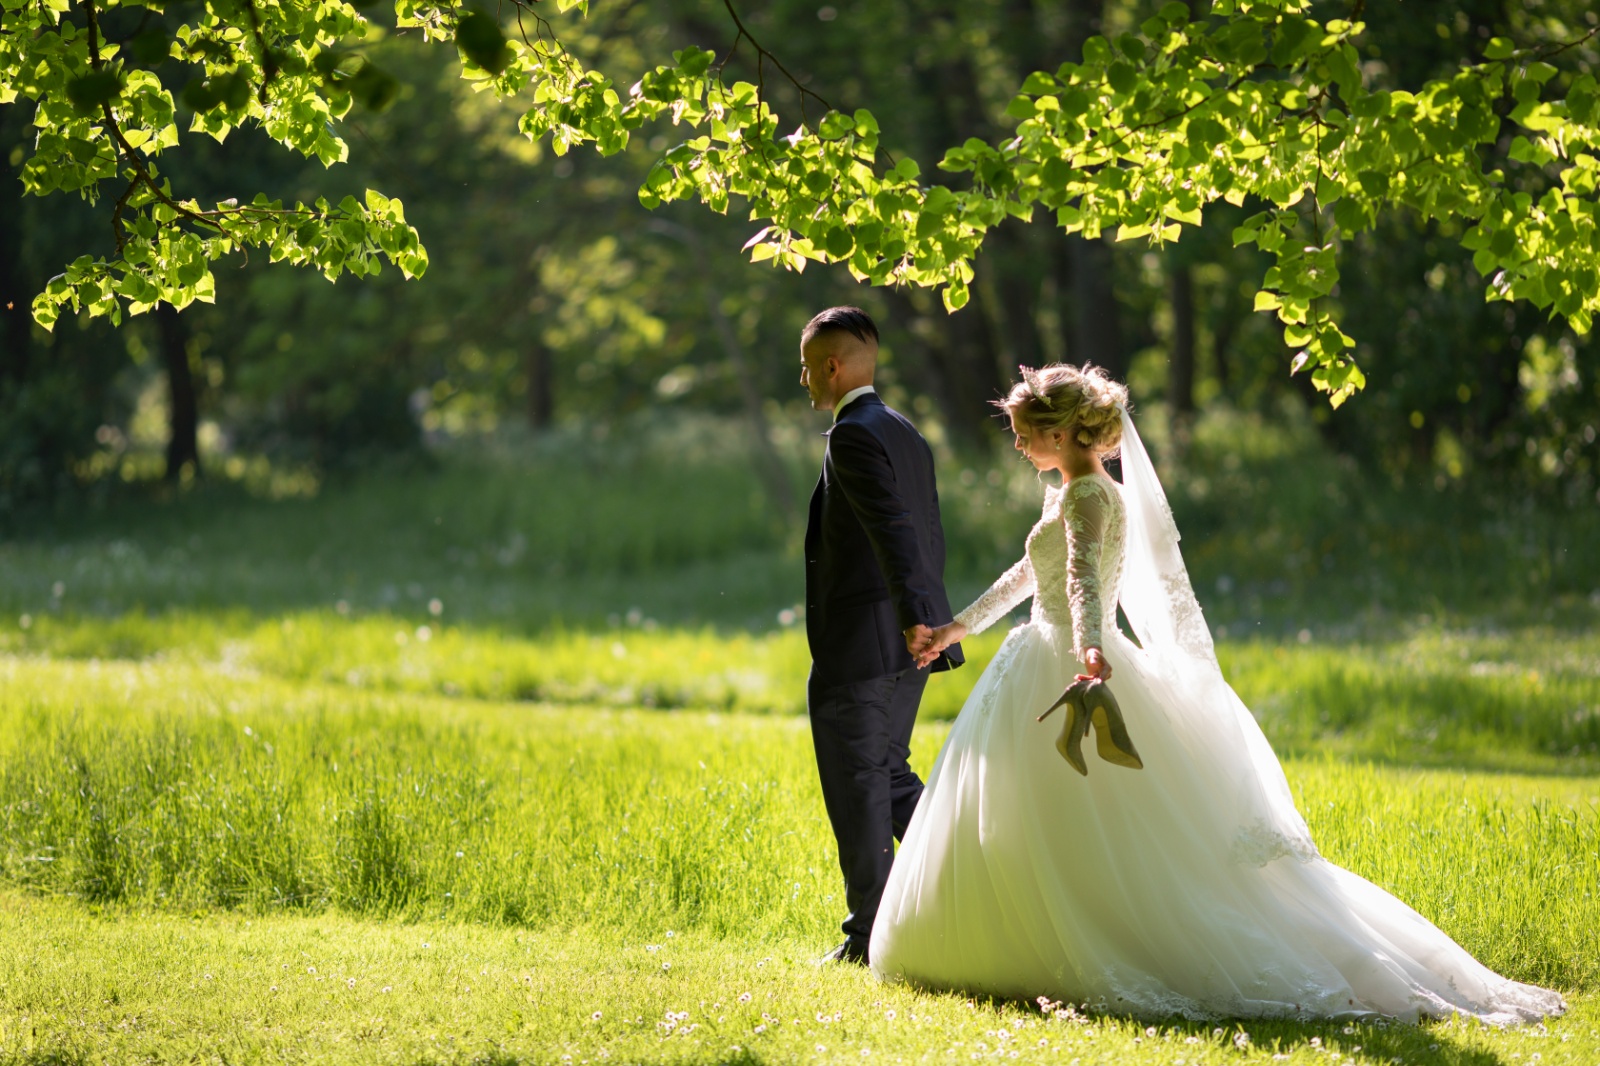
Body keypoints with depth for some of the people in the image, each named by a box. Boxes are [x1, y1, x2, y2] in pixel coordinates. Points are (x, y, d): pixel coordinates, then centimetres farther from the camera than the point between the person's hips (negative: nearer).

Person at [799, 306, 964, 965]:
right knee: (888, 774, 17)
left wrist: (915, 617, -36)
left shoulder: (853, 437, -14)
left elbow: (893, 528, -27)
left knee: (857, 788, -1)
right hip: (907, 642, 9)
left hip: (858, 641, -9)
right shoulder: (907, 435, 15)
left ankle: (869, 937, 3)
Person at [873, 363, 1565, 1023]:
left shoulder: (1088, 495, -14)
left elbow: (1083, 575, -34)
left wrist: (1090, 649, -51)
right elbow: (1030, 575, 31)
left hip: (1072, 680, -10)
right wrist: (960, 626, 39)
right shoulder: (1065, 493, 16)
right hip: (1048, 669, 10)